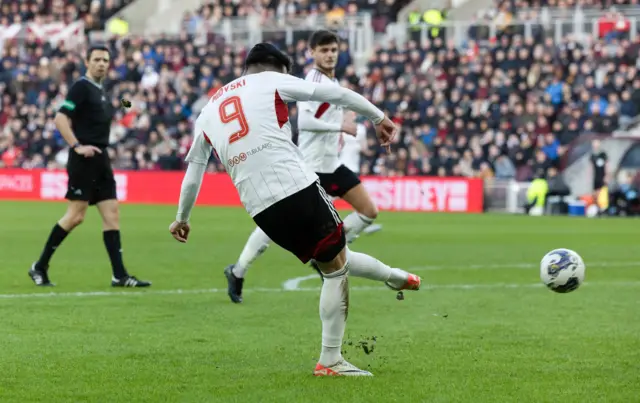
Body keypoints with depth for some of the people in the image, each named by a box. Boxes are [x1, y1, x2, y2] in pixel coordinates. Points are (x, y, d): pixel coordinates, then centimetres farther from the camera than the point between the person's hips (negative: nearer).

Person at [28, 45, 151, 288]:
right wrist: (77, 146, -23)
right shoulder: (81, 87, -8)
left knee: (112, 215, 2)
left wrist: (101, 150, 18)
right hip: (84, 159, -9)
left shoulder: (101, 91, 18)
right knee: (76, 215, -8)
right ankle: (40, 267, 3)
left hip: (100, 160, 9)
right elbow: (60, 118, -16)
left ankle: (119, 275, -1)